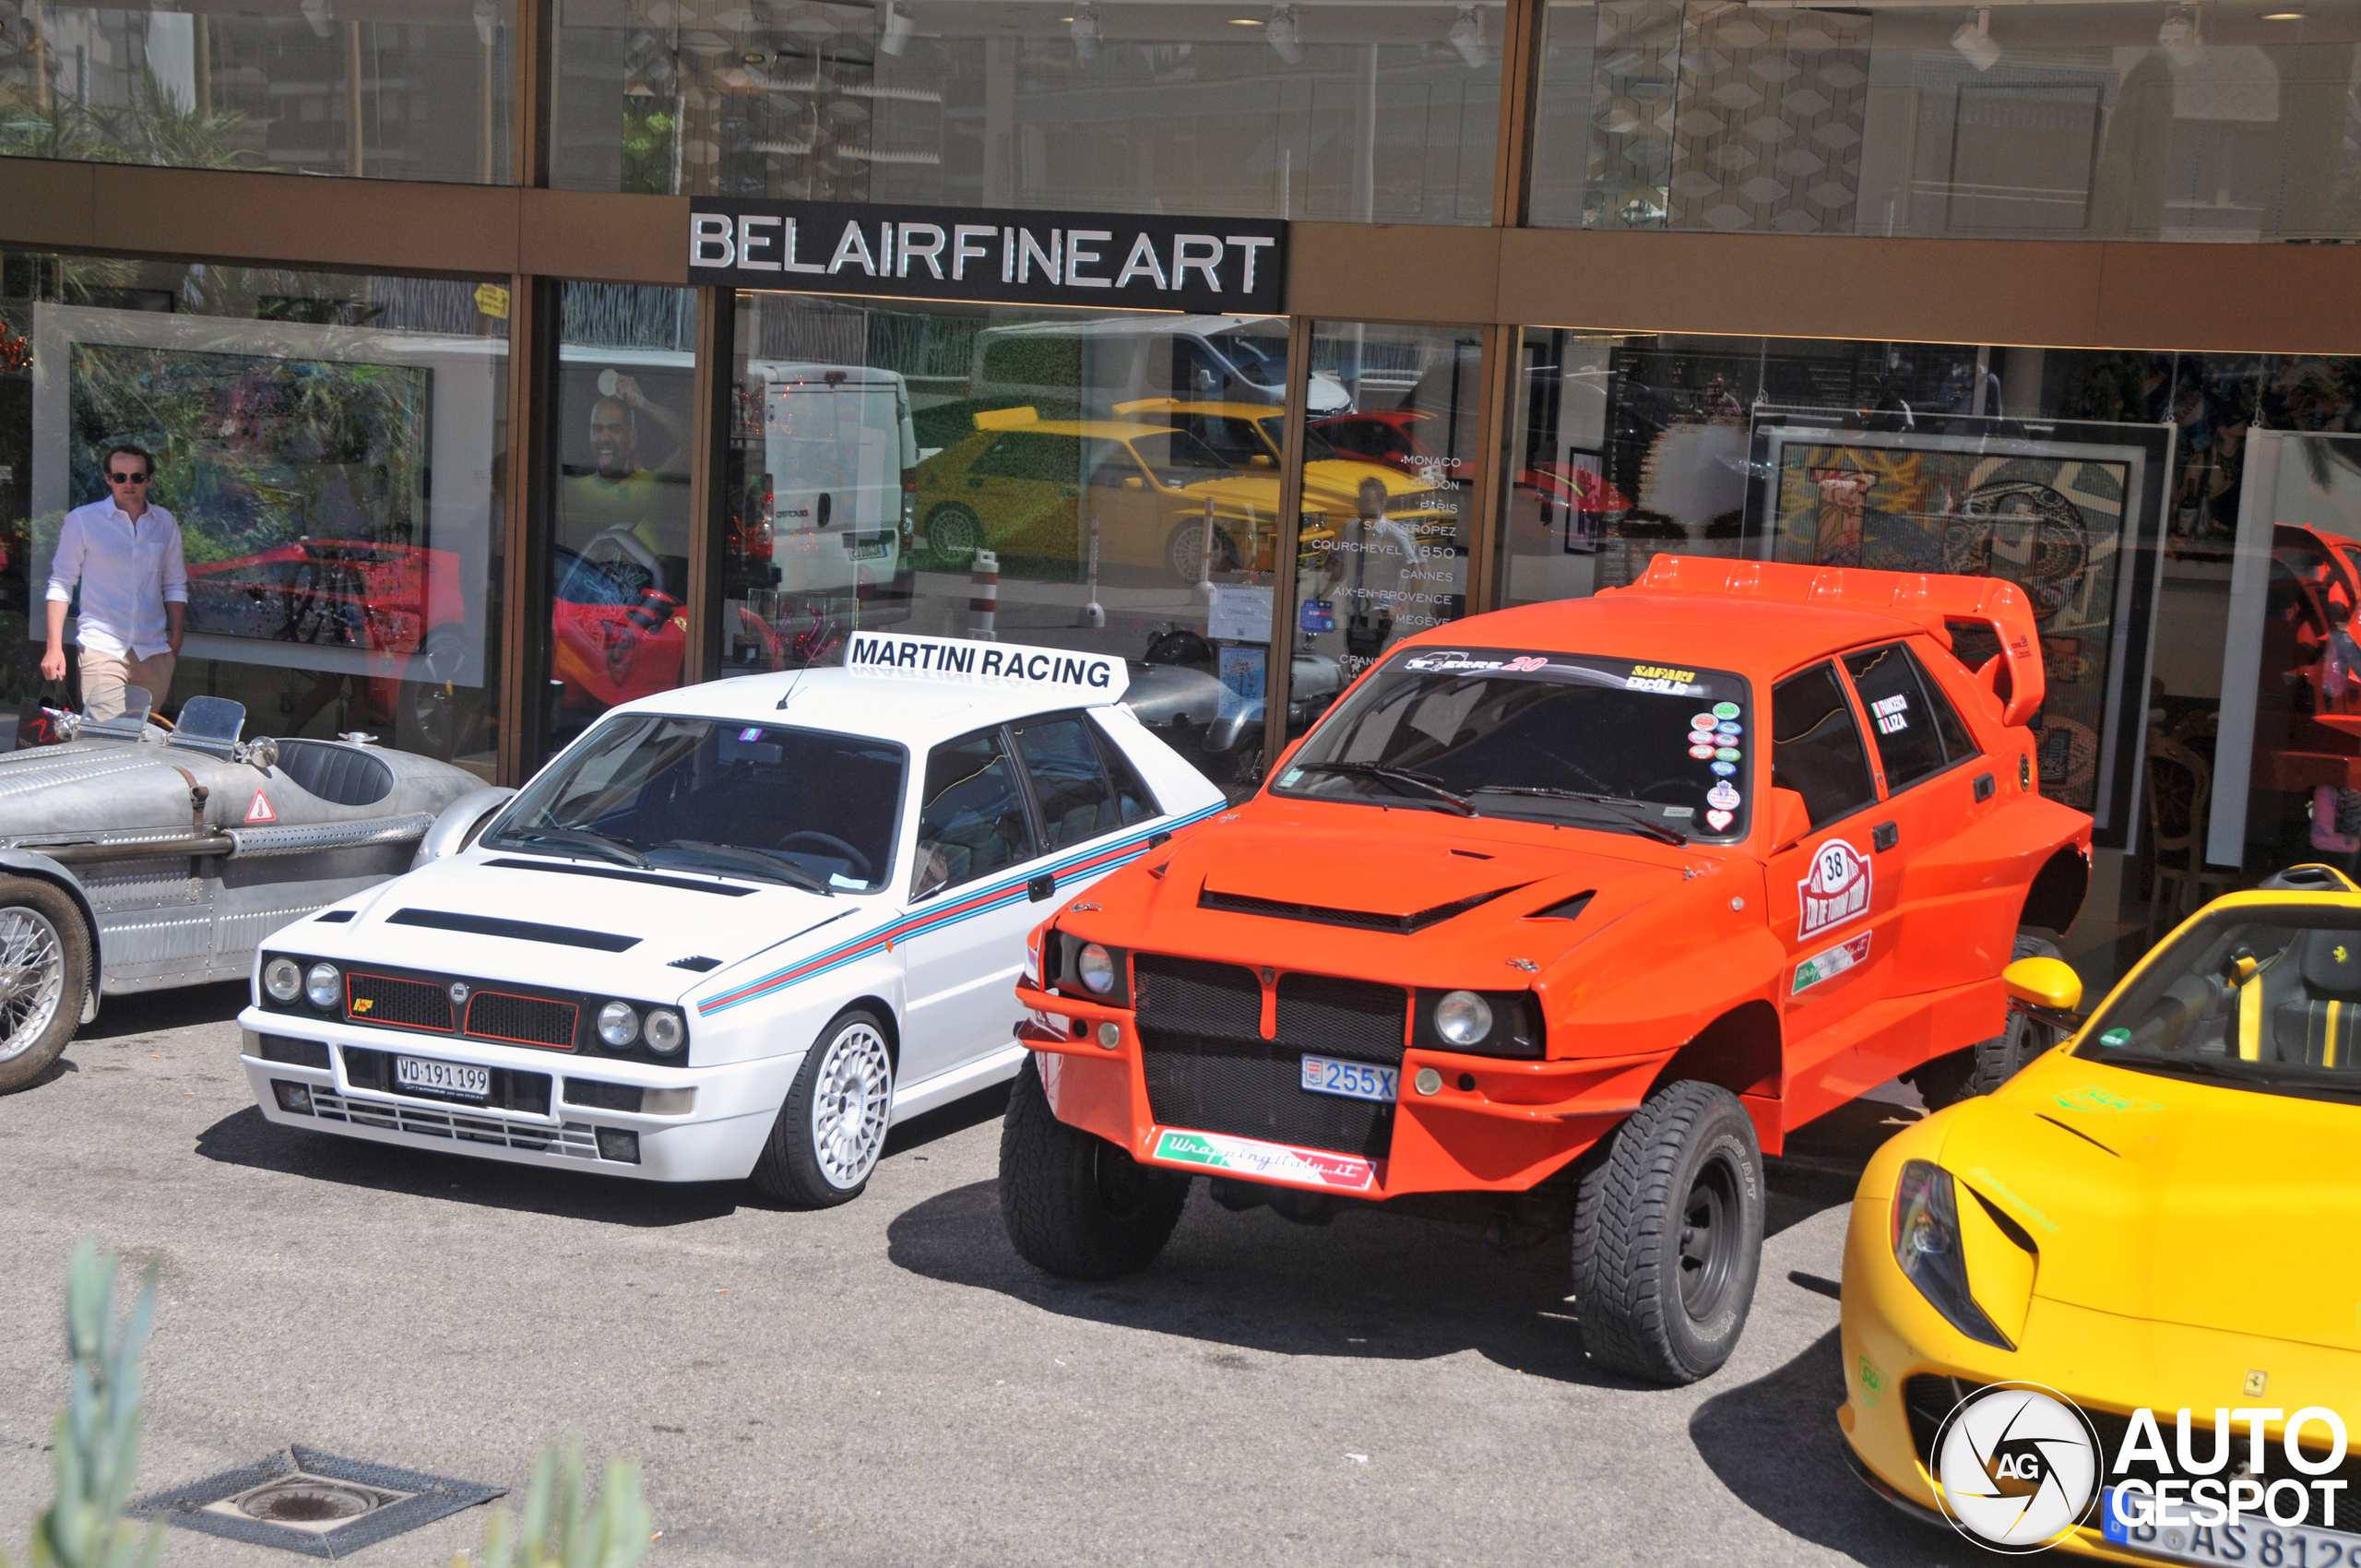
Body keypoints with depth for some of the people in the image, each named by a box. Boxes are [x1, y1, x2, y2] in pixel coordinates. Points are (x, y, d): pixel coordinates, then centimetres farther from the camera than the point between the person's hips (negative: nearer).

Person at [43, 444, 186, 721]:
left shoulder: (165, 523, 10)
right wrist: (54, 647, -5)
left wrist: (175, 636, 9)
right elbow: (61, 584, 1)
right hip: (102, 648, -4)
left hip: (154, 653, 4)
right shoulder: (82, 520, 0)